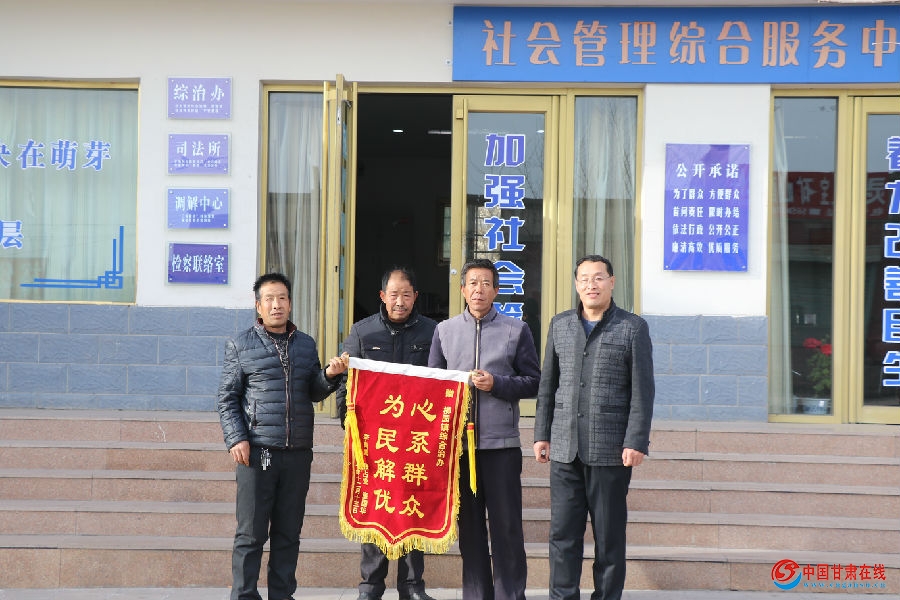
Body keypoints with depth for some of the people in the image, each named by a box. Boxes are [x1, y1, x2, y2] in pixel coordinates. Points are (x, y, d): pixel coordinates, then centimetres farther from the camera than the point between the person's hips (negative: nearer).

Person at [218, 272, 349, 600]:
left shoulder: (306, 344, 14)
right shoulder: (240, 345, 4)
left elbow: (314, 393, 15)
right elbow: (227, 398, 3)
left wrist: (329, 375, -4)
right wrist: (236, 439, -7)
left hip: (298, 453, 3)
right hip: (257, 451, -3)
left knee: (288, 533, 9)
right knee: (251, 533, 0)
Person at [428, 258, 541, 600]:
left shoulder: (517, 330, 4)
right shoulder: (444, 330, 10)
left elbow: (533, 382, 3)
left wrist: (496, 384, -11)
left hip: (501, 443, -2)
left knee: (507, 526, 0)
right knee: (469, 525, 8)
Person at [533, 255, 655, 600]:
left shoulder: (632, 327, 2)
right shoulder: (560, 325, 13)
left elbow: (642, 390, -2)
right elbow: (547, 385, 15)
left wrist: (636, 442, -9)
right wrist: (542, 434, 10)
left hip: (611, 451, -3)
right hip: (565, 449, 3)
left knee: (609, 536, 4)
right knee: (563, 533, 3)